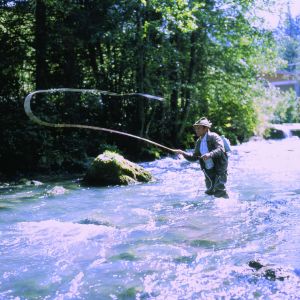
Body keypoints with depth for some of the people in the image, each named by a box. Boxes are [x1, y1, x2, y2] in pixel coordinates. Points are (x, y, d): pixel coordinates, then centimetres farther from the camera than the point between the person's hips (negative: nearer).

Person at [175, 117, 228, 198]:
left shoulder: (214, 137, -14)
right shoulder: (198, 142, 7)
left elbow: (220, 149, -30)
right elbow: (194, 158, 12)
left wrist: (210, 154, -46)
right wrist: (183, 153, -3)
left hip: (219, 169, -7)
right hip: (208, 171, 7)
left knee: (219, 191, -14)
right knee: (210, 191, 11)